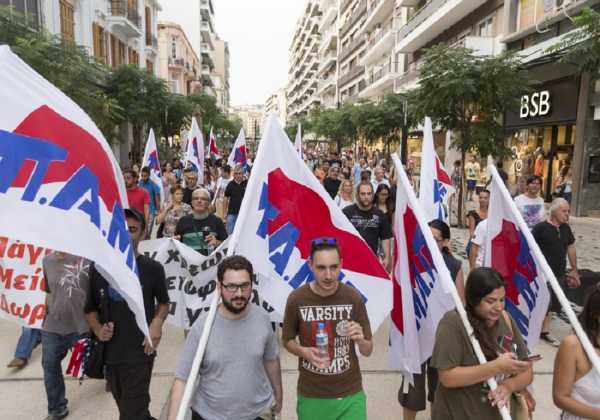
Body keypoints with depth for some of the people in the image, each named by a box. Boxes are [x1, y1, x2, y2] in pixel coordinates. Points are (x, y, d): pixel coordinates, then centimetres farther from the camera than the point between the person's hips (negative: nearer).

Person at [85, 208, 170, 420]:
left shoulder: (152, 268, -8)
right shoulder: (97, 267, 0)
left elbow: (164, 303, 7)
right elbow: (90, 308, 10)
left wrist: (157, 322, -12)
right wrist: (98, 330, -8)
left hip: (140, 354, -4)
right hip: (109, 354, 4)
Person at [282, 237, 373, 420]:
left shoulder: (353, 298, -11)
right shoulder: (296, 299, -13)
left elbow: (368, 351, -2)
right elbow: (287, 340, 4)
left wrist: (360, 339, -24)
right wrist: (304, 352, -17)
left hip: (350, 395, 0)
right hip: (311, 396, 0)